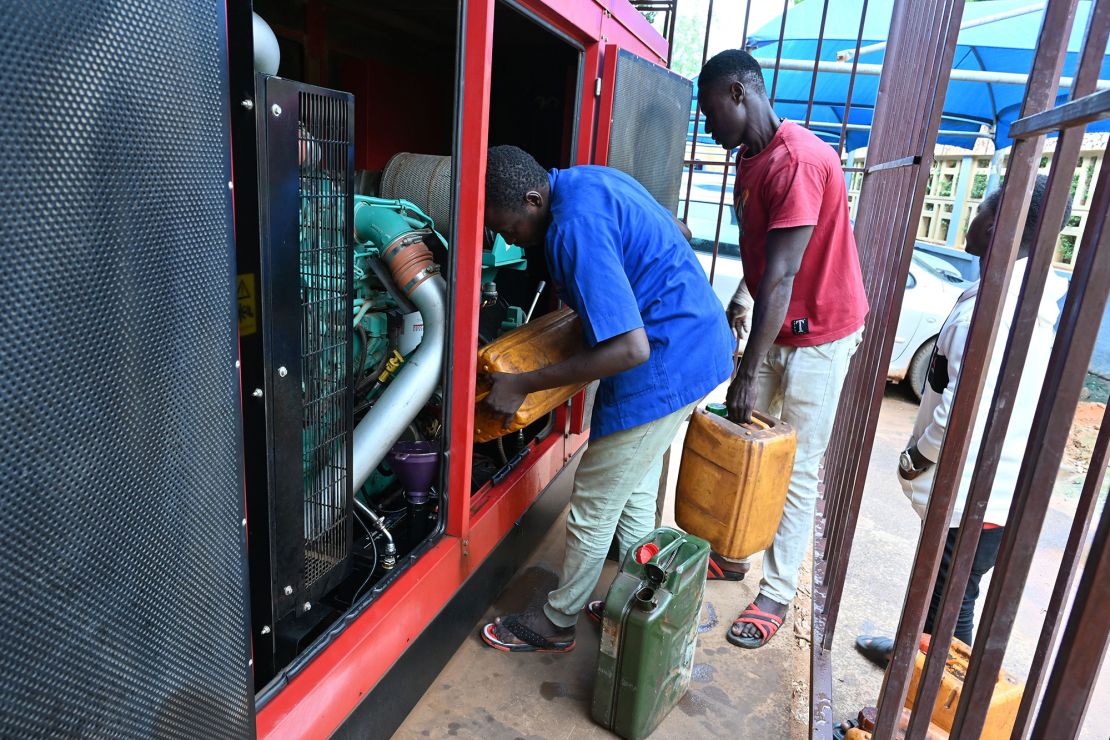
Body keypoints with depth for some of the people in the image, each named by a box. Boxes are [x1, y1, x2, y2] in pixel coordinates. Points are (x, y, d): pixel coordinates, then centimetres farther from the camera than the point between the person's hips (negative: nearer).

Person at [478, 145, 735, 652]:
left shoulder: (573, 230, -26)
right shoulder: (590, 178, 6)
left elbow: (630, 348, -30)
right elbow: (673, 229, 20)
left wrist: (523, 384, -24)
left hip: (663, 370, -10)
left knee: (593, 507, 5)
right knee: (634, 491, 22)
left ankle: (556, 625, 25)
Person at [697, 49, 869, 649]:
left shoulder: (798, 161, -24)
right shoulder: (749, 157, 6)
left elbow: (781, 275, -27)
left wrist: (750, 371, -26)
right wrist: (738, 306, 6)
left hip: (819, 335, -9)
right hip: (774, 328, 9)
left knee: (796, 469, 1)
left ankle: (777, 593, 16)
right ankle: (735, 552, 32)